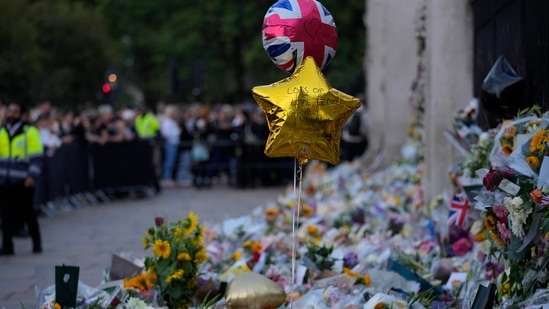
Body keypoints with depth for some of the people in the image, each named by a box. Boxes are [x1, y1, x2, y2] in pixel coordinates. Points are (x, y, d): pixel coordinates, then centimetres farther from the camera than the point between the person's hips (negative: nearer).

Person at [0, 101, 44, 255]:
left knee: (27, 212, 3)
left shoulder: (30, 132, -3)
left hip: (23, 183, -4)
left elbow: (37, 157, -7)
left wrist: (32, 176, -17)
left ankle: (36, 242, 20)